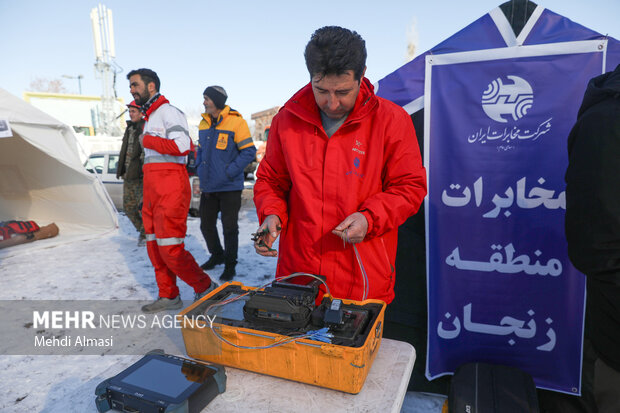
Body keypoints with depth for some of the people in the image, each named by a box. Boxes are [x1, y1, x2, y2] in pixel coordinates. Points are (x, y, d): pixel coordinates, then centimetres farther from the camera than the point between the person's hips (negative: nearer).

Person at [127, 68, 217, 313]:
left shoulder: (168, 112, -8)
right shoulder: (148, 117, 22)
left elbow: (183, 146, -24)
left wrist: (147, 141, -12)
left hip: (170, 189, -10)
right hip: (152, 190, 10)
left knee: (169, 248, -10)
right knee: (154, 246, 11)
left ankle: (205, 288, 6)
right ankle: (168, 296, 23)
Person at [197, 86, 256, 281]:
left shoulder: (236, 121, -11)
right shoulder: (204, 123, 11)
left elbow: (249, 151, -12)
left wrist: (229, 172, -17)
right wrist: (200, 169, 9)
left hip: (229, 187, -7)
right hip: (208, 186, 7)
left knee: (229, 227, 1)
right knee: (206, 225, 14)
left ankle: (230, 265, 16)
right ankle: (217, 255, 36)